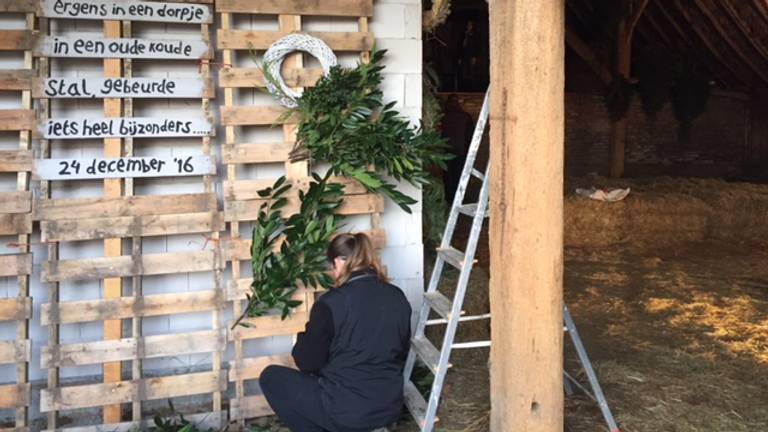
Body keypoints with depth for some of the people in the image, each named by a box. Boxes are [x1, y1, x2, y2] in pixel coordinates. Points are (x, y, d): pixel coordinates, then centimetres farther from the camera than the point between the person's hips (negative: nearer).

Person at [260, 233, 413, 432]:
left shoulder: (330, 303, -15)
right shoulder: (398, 297, 1)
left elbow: (308, 363, -6)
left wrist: (301, 341, 14)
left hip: (345, 411, -7)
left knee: (271, 376, 12)